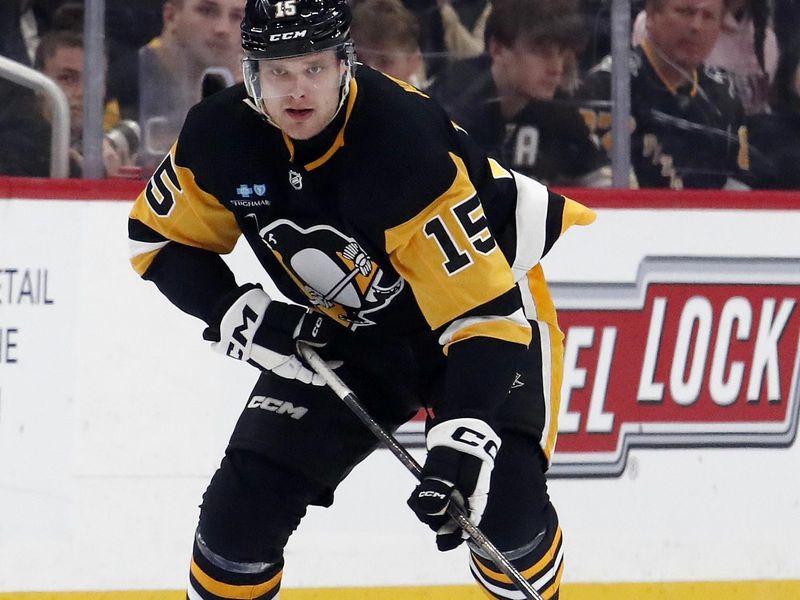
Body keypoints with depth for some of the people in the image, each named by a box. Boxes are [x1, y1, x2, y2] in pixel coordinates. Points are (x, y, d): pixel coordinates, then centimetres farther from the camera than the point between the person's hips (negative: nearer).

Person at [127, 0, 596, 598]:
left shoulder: (405, 140, -35)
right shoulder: (221, 136, -19)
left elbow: (482, 311, -37)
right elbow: (160, 238, 1)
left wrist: (465, 433, -48)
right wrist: (232, 312, -17)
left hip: (489, 294, -5)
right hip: (348, 330, 5)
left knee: (505, 499, -23)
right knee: (248, 493, -7)